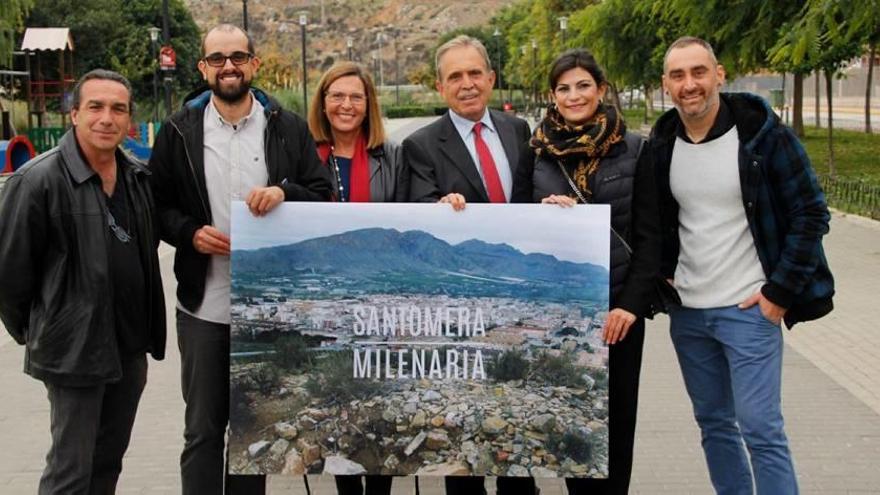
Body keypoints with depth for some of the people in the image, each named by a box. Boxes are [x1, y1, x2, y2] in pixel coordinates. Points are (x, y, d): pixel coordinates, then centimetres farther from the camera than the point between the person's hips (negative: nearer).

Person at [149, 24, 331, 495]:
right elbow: (157, 204, 7)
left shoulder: (288, 128, 2)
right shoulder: (179, 131, 2)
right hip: (204, 304, 0)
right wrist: (189, 232, -12)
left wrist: (284, 191, -17)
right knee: (203, 429, 7)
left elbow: (323, 194, 4)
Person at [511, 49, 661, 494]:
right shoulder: (535, 151, 4)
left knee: (616, 416, 6)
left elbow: (649, 234, -2)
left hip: (616, 304, -1)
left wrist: (631, 303, -10)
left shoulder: (633, 150, -1)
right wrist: (542, 208, -13)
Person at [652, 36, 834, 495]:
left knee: (760, 428, -4)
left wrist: (781, 291, -11)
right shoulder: (661, 144, 2)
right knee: (713, 422, 14)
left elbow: (811, 213, -8)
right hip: (687, 312, 5)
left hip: (750, 310, -5)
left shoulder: (763, 134, -11)